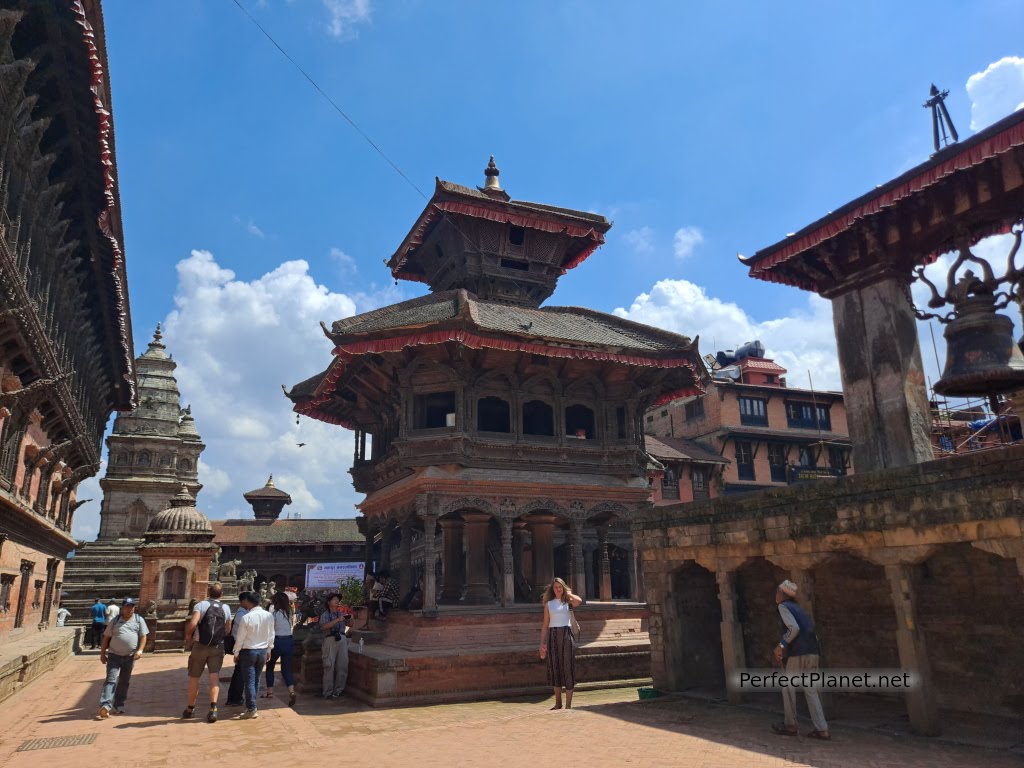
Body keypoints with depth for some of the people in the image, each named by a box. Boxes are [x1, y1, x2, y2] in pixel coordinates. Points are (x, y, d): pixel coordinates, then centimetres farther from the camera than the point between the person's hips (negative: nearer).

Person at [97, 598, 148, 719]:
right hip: (114, 655, -2)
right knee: (111, 679, -12)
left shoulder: (139, 620, 5)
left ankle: (119, 706, 21)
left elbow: (143, 637, 3)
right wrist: (102, 653, 2)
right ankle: (106, 705, -20)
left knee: (124, 682, 10)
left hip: (130, 656, 2)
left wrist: (140, 650, -10)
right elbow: (106, 637, 6)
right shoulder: (115, 620, 3)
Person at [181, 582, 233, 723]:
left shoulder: (201, 605, -7)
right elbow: (228, 629, 12)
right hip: (218, 647, 2)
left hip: (200, 646, -2)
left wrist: (188, 637, -4)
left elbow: (192, 624, -21)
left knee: (194, 678, 13)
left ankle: (190, 708, 26)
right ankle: (213, 708, -15)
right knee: (214, 677, 0)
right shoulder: (226, 608, 6)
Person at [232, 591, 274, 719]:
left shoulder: (246, 618, -18)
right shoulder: (269, 616, -5)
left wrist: (236, 654, 3)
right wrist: (268, 651, 16)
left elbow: (240, 638, -11)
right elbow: (271, 636, 3)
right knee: (256, 680, 17)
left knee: (249, 681, 2)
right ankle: (251, 706, 25)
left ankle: (251, 709, 1)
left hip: (248, 652, -4)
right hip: (263, 651, 5)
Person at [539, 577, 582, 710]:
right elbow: (545, 625, 8)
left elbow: (579, 600, -19)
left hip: (566, 634, -2)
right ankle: (558, 702, 20)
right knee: (555, 667, 6)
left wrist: (568, 593, -3)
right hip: (553, 636, 2)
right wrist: (542, 643, 2)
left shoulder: (568, 602, 5)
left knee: (567, 666, -3)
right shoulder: (549, 604, 9)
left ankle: (568, 704, 3)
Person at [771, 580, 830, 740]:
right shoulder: (798, 608, 22)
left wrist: (781, 646, -11)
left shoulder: (783, 606, -3)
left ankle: (790, 726, 15)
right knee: (810, 690, 11)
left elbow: (794, 628, -18)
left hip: (799, 654, -7)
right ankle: (822, 730, 6)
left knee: (788, 688, 8)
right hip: (812, 653, 8)